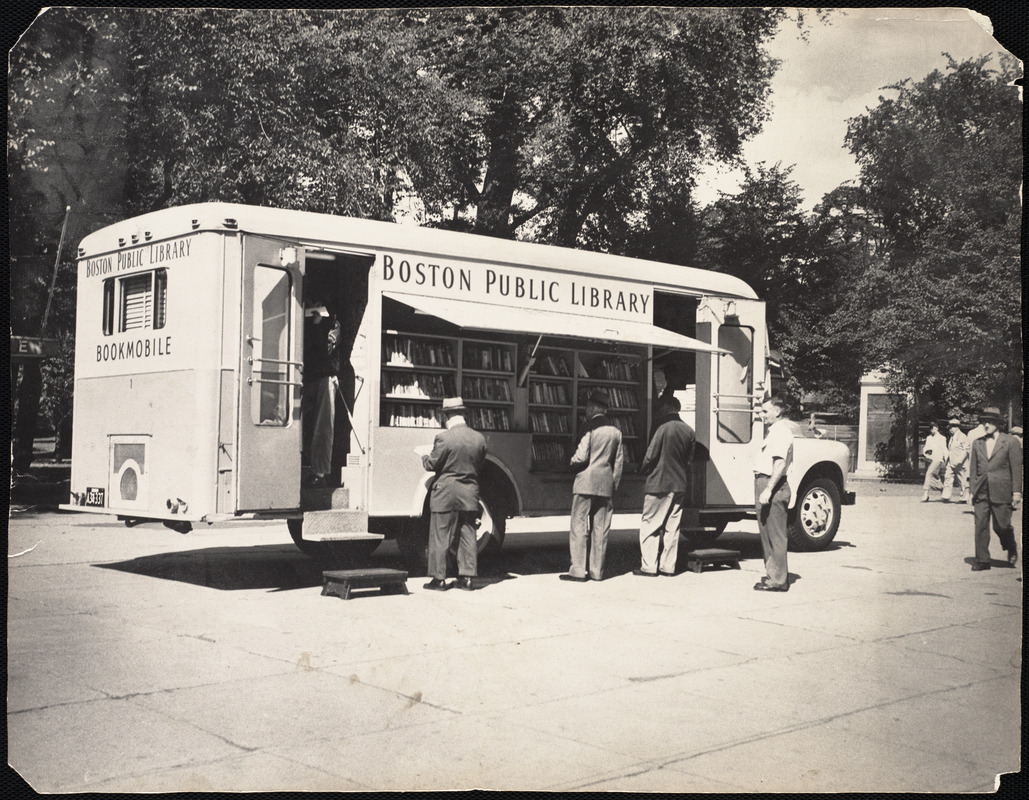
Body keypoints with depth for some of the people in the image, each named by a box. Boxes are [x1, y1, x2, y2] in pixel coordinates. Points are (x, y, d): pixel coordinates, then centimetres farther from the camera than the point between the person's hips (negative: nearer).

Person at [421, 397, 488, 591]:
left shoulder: (444, 438, -16)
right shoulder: (479, 438, 0)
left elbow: (431, 465, -9)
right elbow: (480, 465, 10)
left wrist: (424, 457, 12)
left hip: (445, 494, -4)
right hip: (470, 494, 5)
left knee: (440, 536, 4)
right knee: (467, 535, 11)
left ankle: (439, 579, 8)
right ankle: (466, 577, 13)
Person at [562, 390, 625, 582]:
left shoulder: (590, 428, -8)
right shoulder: (615, 431, 10)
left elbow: (581, 457, -13)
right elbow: (619, 461, 12)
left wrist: (572, 460, 8)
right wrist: (614, 485, 17)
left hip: (586, 482, -6)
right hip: (606, 484, 6)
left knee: (579, 526, -1)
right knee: (600, 528, 9)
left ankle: (578, 570, -3)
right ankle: (597, 571, 10)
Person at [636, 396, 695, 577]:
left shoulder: (664, 428, -14)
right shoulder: (688, 431, 5)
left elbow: (650, 456, -12)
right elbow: (689, 459, 12)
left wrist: (643, 470, 6)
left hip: (658, 483, -6)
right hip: (679, 485, 6)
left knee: (650, 525, 1)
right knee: (672, 527, 11)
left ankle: (648, 566, -1)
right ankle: (668, 566, 12)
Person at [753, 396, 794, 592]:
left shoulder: (781, 431, -13)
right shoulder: (773, 431, 20)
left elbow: (780, 463, -23)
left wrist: (768, 489, -27)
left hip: (773, 485, -11)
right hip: (764, 483, 11)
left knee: (775, 535, -7)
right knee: (767, 533, 15)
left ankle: (778, 580, -3)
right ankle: (772, 574, 23)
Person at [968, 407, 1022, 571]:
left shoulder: (1011, 442, 0)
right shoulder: (977, 443, 12)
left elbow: (1017, 468, -1)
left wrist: (1016, 492, -6)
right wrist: (972, 490, 9)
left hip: (1001, 492, -3)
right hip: (981, 492, 3)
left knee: (1001, 525, 1)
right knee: (980, 525, -2)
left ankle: (1011, 549, 30)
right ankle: (982, 560, 3)